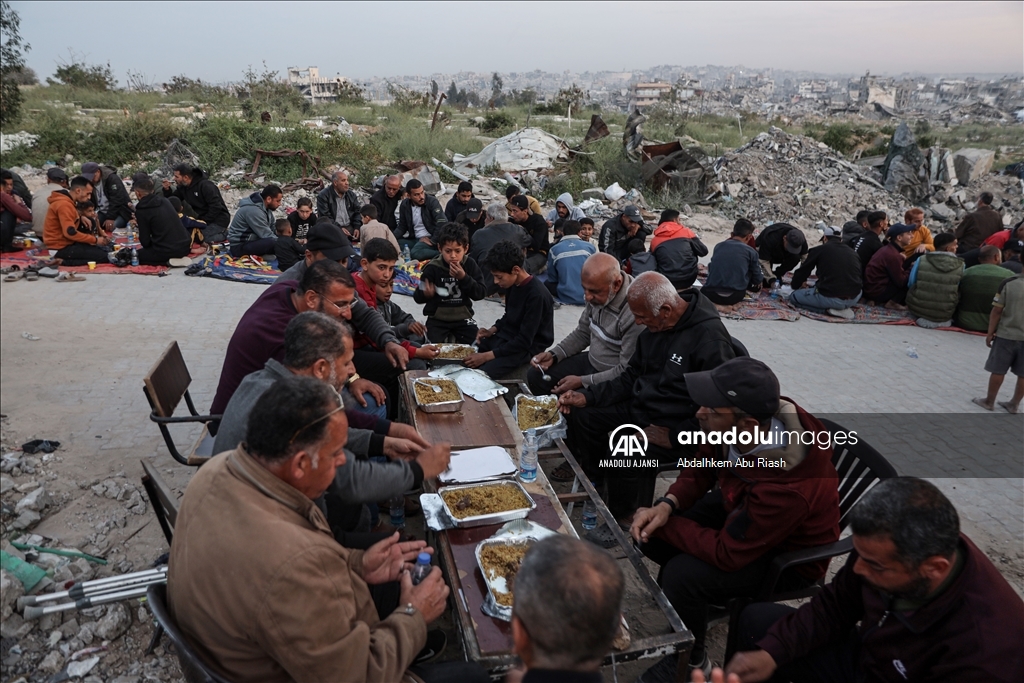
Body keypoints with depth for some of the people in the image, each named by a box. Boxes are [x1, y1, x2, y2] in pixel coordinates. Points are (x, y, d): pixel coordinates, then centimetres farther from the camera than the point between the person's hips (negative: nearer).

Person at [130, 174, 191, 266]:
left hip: (167, 251, -7)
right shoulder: (164, 200, 7)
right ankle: (177, 258, 9)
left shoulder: (141, 210, -10)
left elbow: (145, 241, -5)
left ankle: (168, 261, -4)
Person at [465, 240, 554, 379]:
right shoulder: (513, 285, 1)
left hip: (527, 347, -8)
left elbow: (524, 341, -25)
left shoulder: (537, 295, -25)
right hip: (505, 337, 8)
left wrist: (487, 356, -25)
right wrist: (492, 330, -1)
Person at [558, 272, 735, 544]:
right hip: (640, 408, 9)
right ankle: (594, 483, 20)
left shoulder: (710, 337, -25)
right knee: (582, 415, 1)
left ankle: (623, 519, -2)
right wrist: (586, 396, 0)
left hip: (676, 426, -9)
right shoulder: (655, 326, 1)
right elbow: (630, 378, 11)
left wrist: (674, 435, -23)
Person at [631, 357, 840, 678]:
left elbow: (726, 553, -32)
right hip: (738, 508, 7)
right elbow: (701, 468, -4)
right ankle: (698, 593, 24)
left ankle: (690, 659, 5)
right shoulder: (735, 423, -23)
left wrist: (665, 525, -22)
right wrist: (667, 505, -21)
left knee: (680, 576, -26)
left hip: (788, 555, -7)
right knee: (647, 533, -4)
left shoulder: (788, 489, -42)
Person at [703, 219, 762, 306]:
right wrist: (758, 281, 37)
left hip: (710, 294, 2)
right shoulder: (750, 251, 2)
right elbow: (757, 279, 12)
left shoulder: (718, 246, 11)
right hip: (734, 296, -2)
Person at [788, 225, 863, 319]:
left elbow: (802, 271, 11)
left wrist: (796, 286, 35)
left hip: (830, 298, -5)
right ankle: (843, 307, 9)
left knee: (794, 296, 14)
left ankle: (828, 309, -4)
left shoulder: (819, 250, 3)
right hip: (854, 299, 5)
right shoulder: (853, 252, 17)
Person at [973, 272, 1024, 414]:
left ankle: (989, 401, 19)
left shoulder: (1008, 283, -11)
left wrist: (990, 333, 0)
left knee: (998, 370, 9)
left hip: (1006, 335, -2)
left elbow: (997, 311, -9)